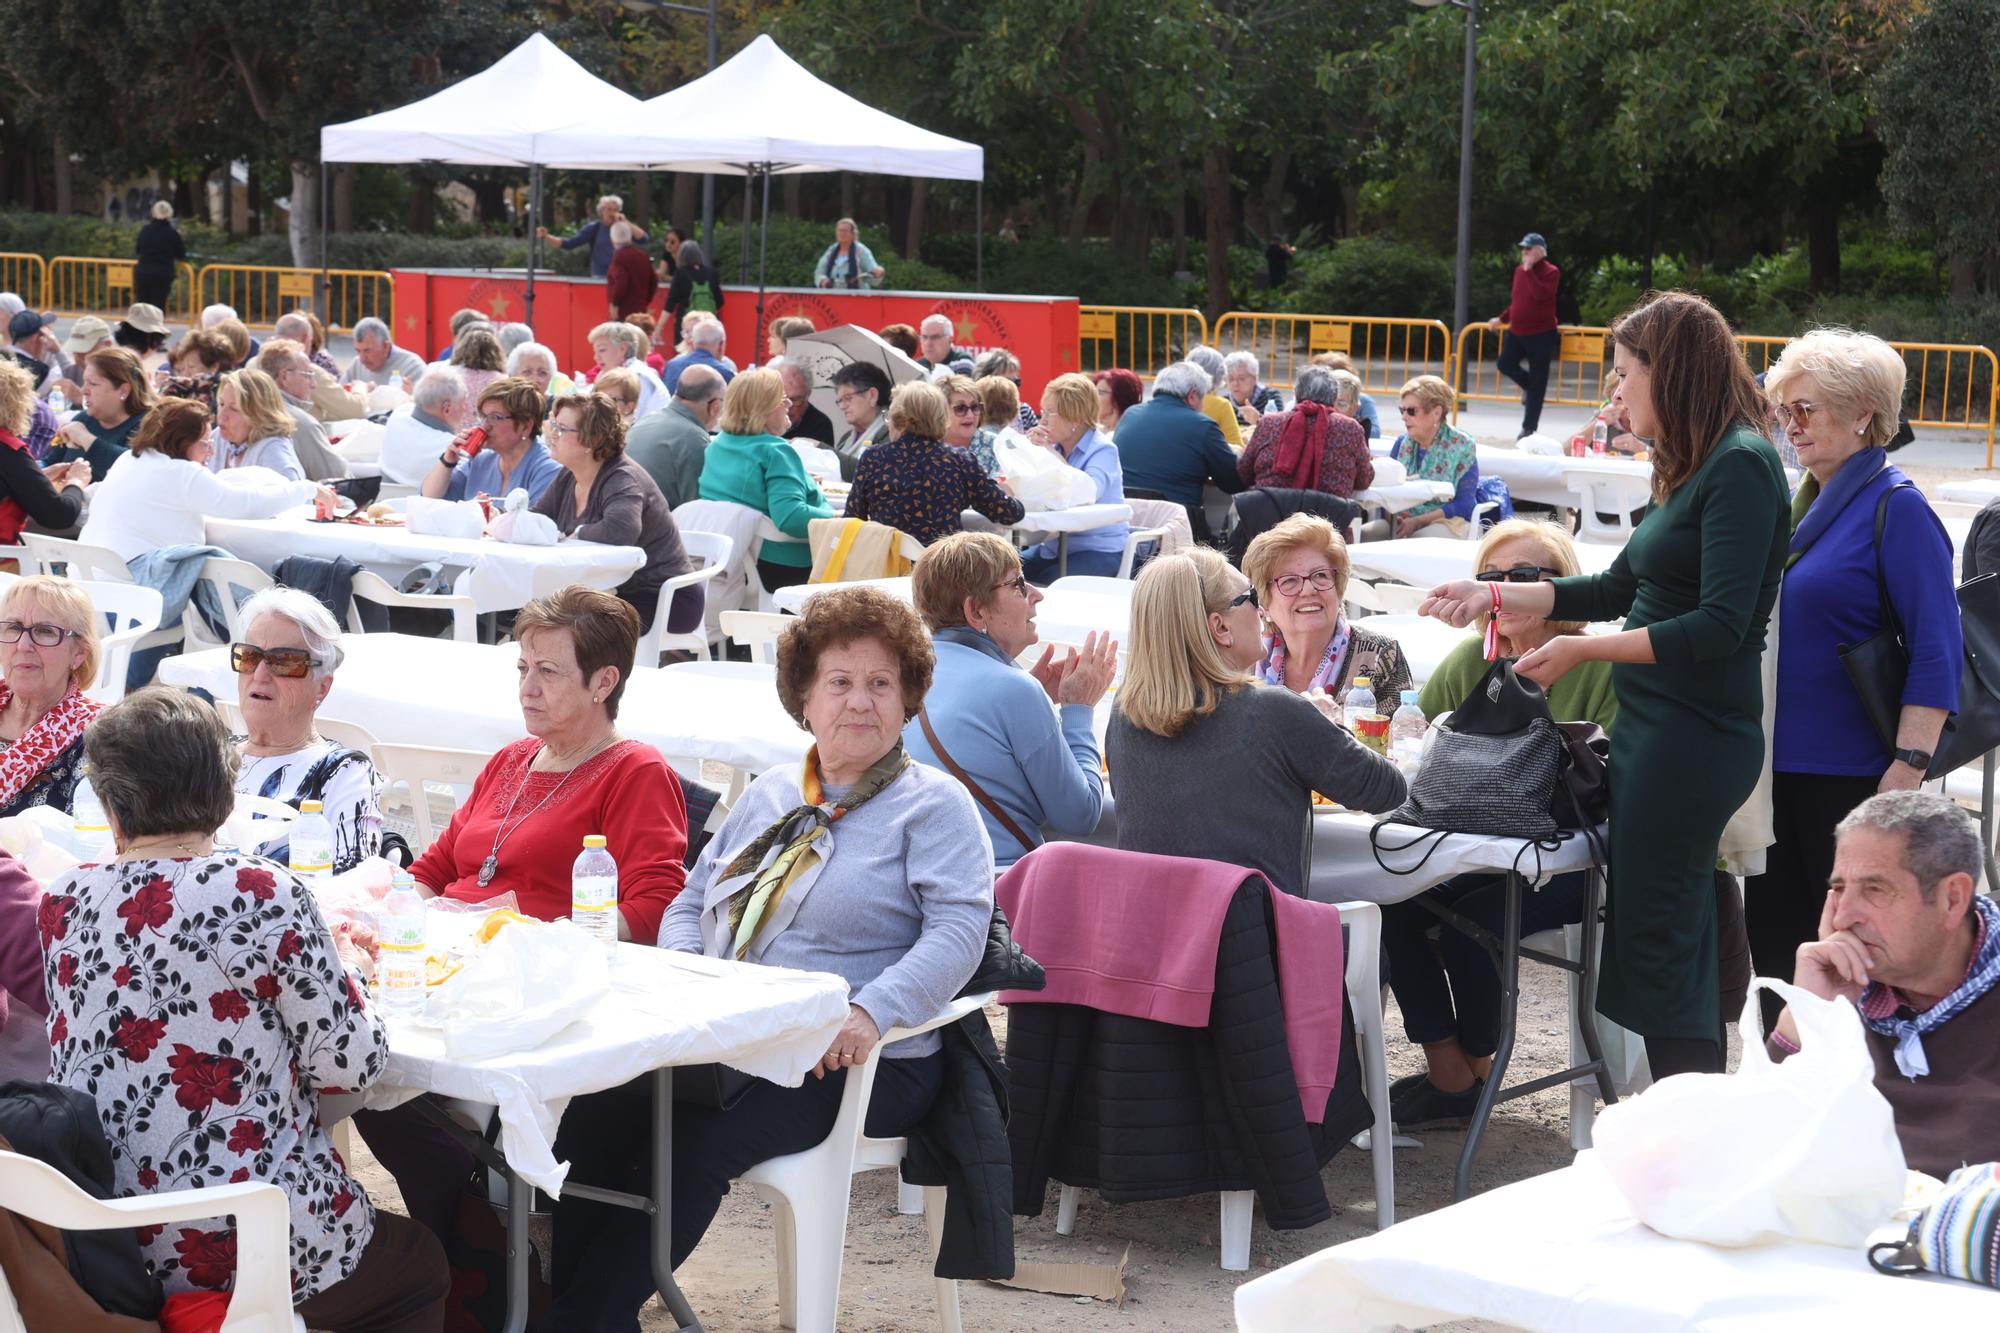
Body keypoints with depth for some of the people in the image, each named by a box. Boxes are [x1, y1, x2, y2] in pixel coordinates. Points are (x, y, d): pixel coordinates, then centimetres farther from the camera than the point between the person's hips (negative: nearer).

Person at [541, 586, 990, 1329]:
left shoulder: (934, 806, 2)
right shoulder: (769, 796, 21)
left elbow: (958, 930, -12)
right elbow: (692, 901, 25)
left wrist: (873, 1010, -28)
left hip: (851, 1065, -5)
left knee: (694, 1142, -31)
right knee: (595, 1108, -24)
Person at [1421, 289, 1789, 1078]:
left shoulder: (1740, 467, -14)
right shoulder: (1695, 467, 15)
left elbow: (1721, 625, -21)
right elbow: (1618, 589, 23)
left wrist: (1584, 651, -18)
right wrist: (1494, 597, 21)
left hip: (1693, 738, -9)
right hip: (1656, 729, 9)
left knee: (1655, 937, -5)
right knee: (1677, 932, 12)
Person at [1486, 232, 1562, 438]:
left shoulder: (1551, 272, -9)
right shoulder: (1519, 270, 11)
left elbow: (1540, 294, -28)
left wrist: (1529, 270, -24)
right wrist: (1502, 319, 17)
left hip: (1541, 335, -6)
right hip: (1516, 332, 6)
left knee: (1537, 383, -1)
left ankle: (1529, 427, 6)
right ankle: (1528, 385, 29)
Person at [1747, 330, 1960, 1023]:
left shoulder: (1896, 508, -11)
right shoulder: (1798, 504, 11)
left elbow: (1937, 654, -15)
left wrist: (1908, 770, -20)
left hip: (1850, 773, -8)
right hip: (1779, 760, 8)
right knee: (1773, 934, 13)